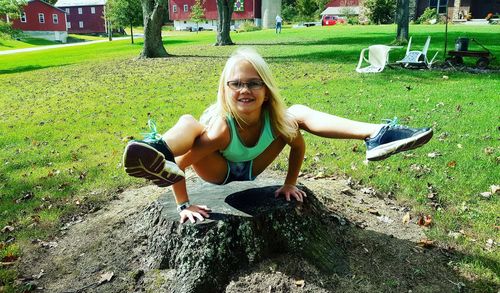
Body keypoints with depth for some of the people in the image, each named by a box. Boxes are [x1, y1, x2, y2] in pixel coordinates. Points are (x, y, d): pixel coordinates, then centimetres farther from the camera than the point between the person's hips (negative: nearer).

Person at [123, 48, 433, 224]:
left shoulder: (276, 118, -29)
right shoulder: (218, 128, -40)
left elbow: (298, 146, -8)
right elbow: (178, 165, -33)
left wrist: (290, 184, -2)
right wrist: (184, 206, -28)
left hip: (250, 170, 4)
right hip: (220, 173, -3)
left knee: (299, 114, -8)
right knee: (188, 124, -35)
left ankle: (376, 135, -19)